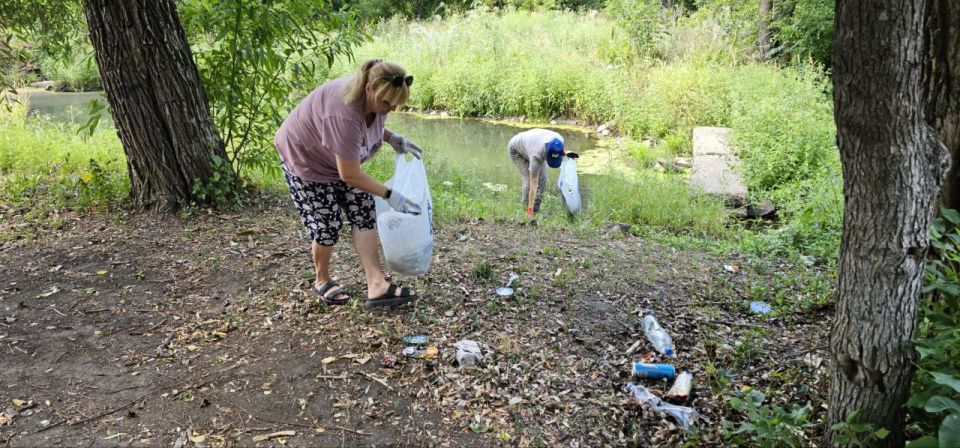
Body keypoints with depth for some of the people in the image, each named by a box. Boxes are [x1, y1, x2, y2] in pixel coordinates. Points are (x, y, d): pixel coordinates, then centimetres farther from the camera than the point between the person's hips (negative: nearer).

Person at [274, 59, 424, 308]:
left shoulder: (375, 97, -16)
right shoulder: (344, 115, -41)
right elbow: (349, 176, -34)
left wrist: (392, 138, -9)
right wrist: (390, 196, -29)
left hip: (339, 158, 8)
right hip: (304, 158, -8)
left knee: (364, 215, -4)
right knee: (327, 225, -3)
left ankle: (376, 285, -7)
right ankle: (322, 282, 22)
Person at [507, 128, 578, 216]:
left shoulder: (560, 139, -32)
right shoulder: (536, 156, -44)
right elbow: (533, 184, -38)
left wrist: (565, 153, -17)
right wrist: (530, 209, -36)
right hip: (516, 149, -6)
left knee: (542, 179, -8)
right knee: (529, 179, -20)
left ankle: (536, 209, 2)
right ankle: (527, 208, -4)